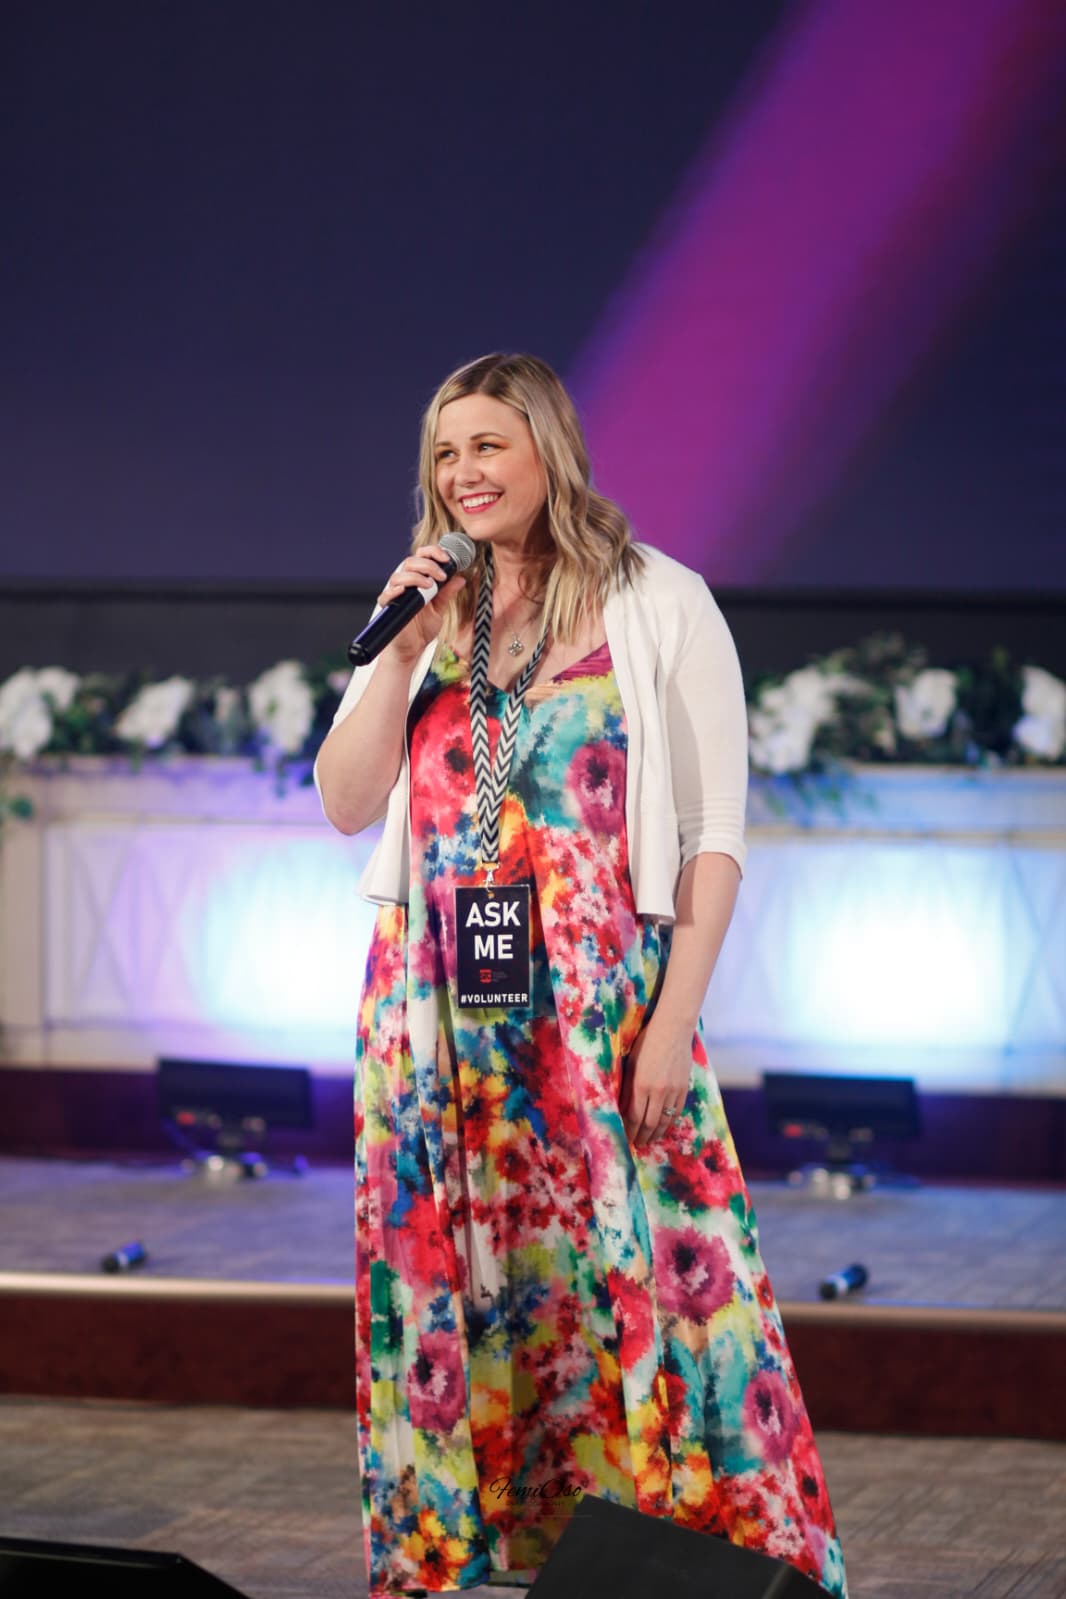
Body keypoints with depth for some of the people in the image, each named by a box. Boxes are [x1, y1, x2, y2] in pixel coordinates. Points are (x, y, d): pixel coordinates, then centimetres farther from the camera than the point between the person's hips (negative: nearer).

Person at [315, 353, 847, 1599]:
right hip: (436, 1012, 4)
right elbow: (345, 805, 10)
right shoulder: (422, 616, 14)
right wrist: (401, 652, -3)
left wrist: (674, 1018, -12)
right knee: (443, 1292, 4)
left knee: (636, 1286, -8)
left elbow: (715, 833, -3)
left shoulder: (659, 605, 0)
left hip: (599, 1004, -4)